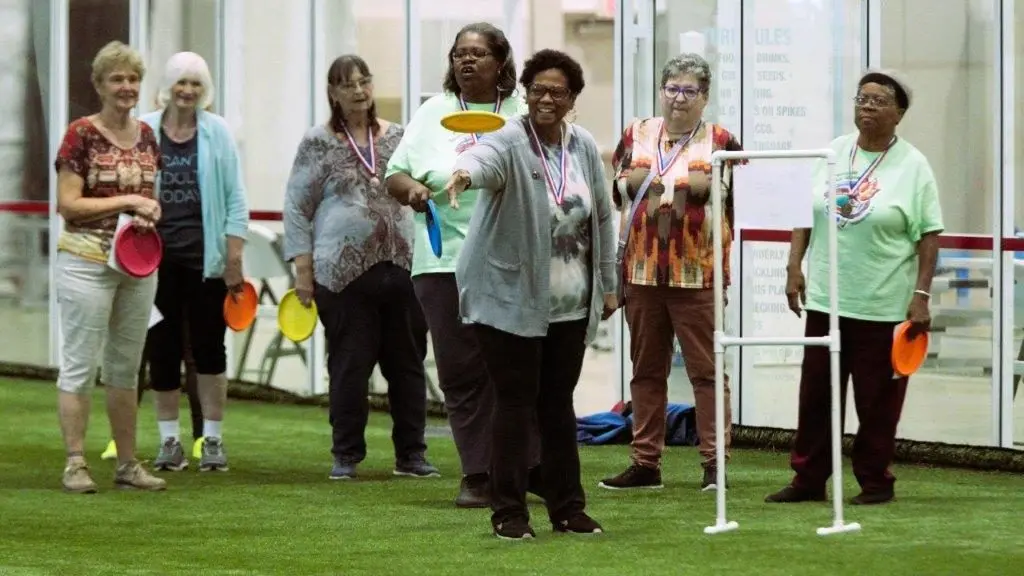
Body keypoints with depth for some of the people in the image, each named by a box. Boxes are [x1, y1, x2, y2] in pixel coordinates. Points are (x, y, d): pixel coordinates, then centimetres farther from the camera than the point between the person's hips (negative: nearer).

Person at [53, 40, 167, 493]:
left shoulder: (146, 136, 10)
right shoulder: (82, 134, -8)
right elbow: (67, 204, -12)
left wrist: (151, 212, 0)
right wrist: (127, 201, -15)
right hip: (87, 262, -6)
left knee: (126, 366, 11)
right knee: (80, 363, -4)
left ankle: (128, 464, 17)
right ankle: (75, 464, -1)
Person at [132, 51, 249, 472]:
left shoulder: (217, 132, 1)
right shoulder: (144, 130, 2)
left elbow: (235, 198, 2)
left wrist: (234, 257, -4)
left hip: (205, 257, -1)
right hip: (157, 256, 1)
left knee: (209, 349, 3)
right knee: (162, 349, 4)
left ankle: (212, 440, 11)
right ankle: (169, 440, 13)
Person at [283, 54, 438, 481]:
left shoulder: (398, 138, 10)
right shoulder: (318, 144, 2)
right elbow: (296, 208, 2)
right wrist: (303, 269, -4)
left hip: (402, 267, 3)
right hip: (344, 272, -3)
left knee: (407, 363, 6)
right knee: (349, 365, 1)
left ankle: (411, 454, 14)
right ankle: (346, 456, 10)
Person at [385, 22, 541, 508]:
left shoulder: (523, 115, 5)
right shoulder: (433, 113, 11)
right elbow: (394, 175, 12)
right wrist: (410, 187, -10)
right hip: (446, 262, 2)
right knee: (461, 371, 1)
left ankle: (534, 466, 8)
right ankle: (476, 475, 7)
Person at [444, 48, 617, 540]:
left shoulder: (584, 148, 5)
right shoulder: (510, 142, -13)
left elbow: (602, 218, 12)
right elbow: (485, 157, -37)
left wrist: (607, 286, 14)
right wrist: (464, 173, -60)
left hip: (570, 305, 5)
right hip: (511, 301, -5)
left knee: (558, 404, 12)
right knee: (515, 402, -2)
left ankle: (567, 507, 19)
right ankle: (508, 512, 3)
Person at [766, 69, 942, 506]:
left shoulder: (913, 167, -4)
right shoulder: (832, 154, 7)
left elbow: (929, 236, -6)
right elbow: (805, 214, 12)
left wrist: (921, 295, -11)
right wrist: (794, 267, 4)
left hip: (884, 305, -4)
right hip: (826, 298, 4)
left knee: (877, 397, 2)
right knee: (816, 392, 8)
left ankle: (875, 481, 14)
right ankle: (808, 479, 16)